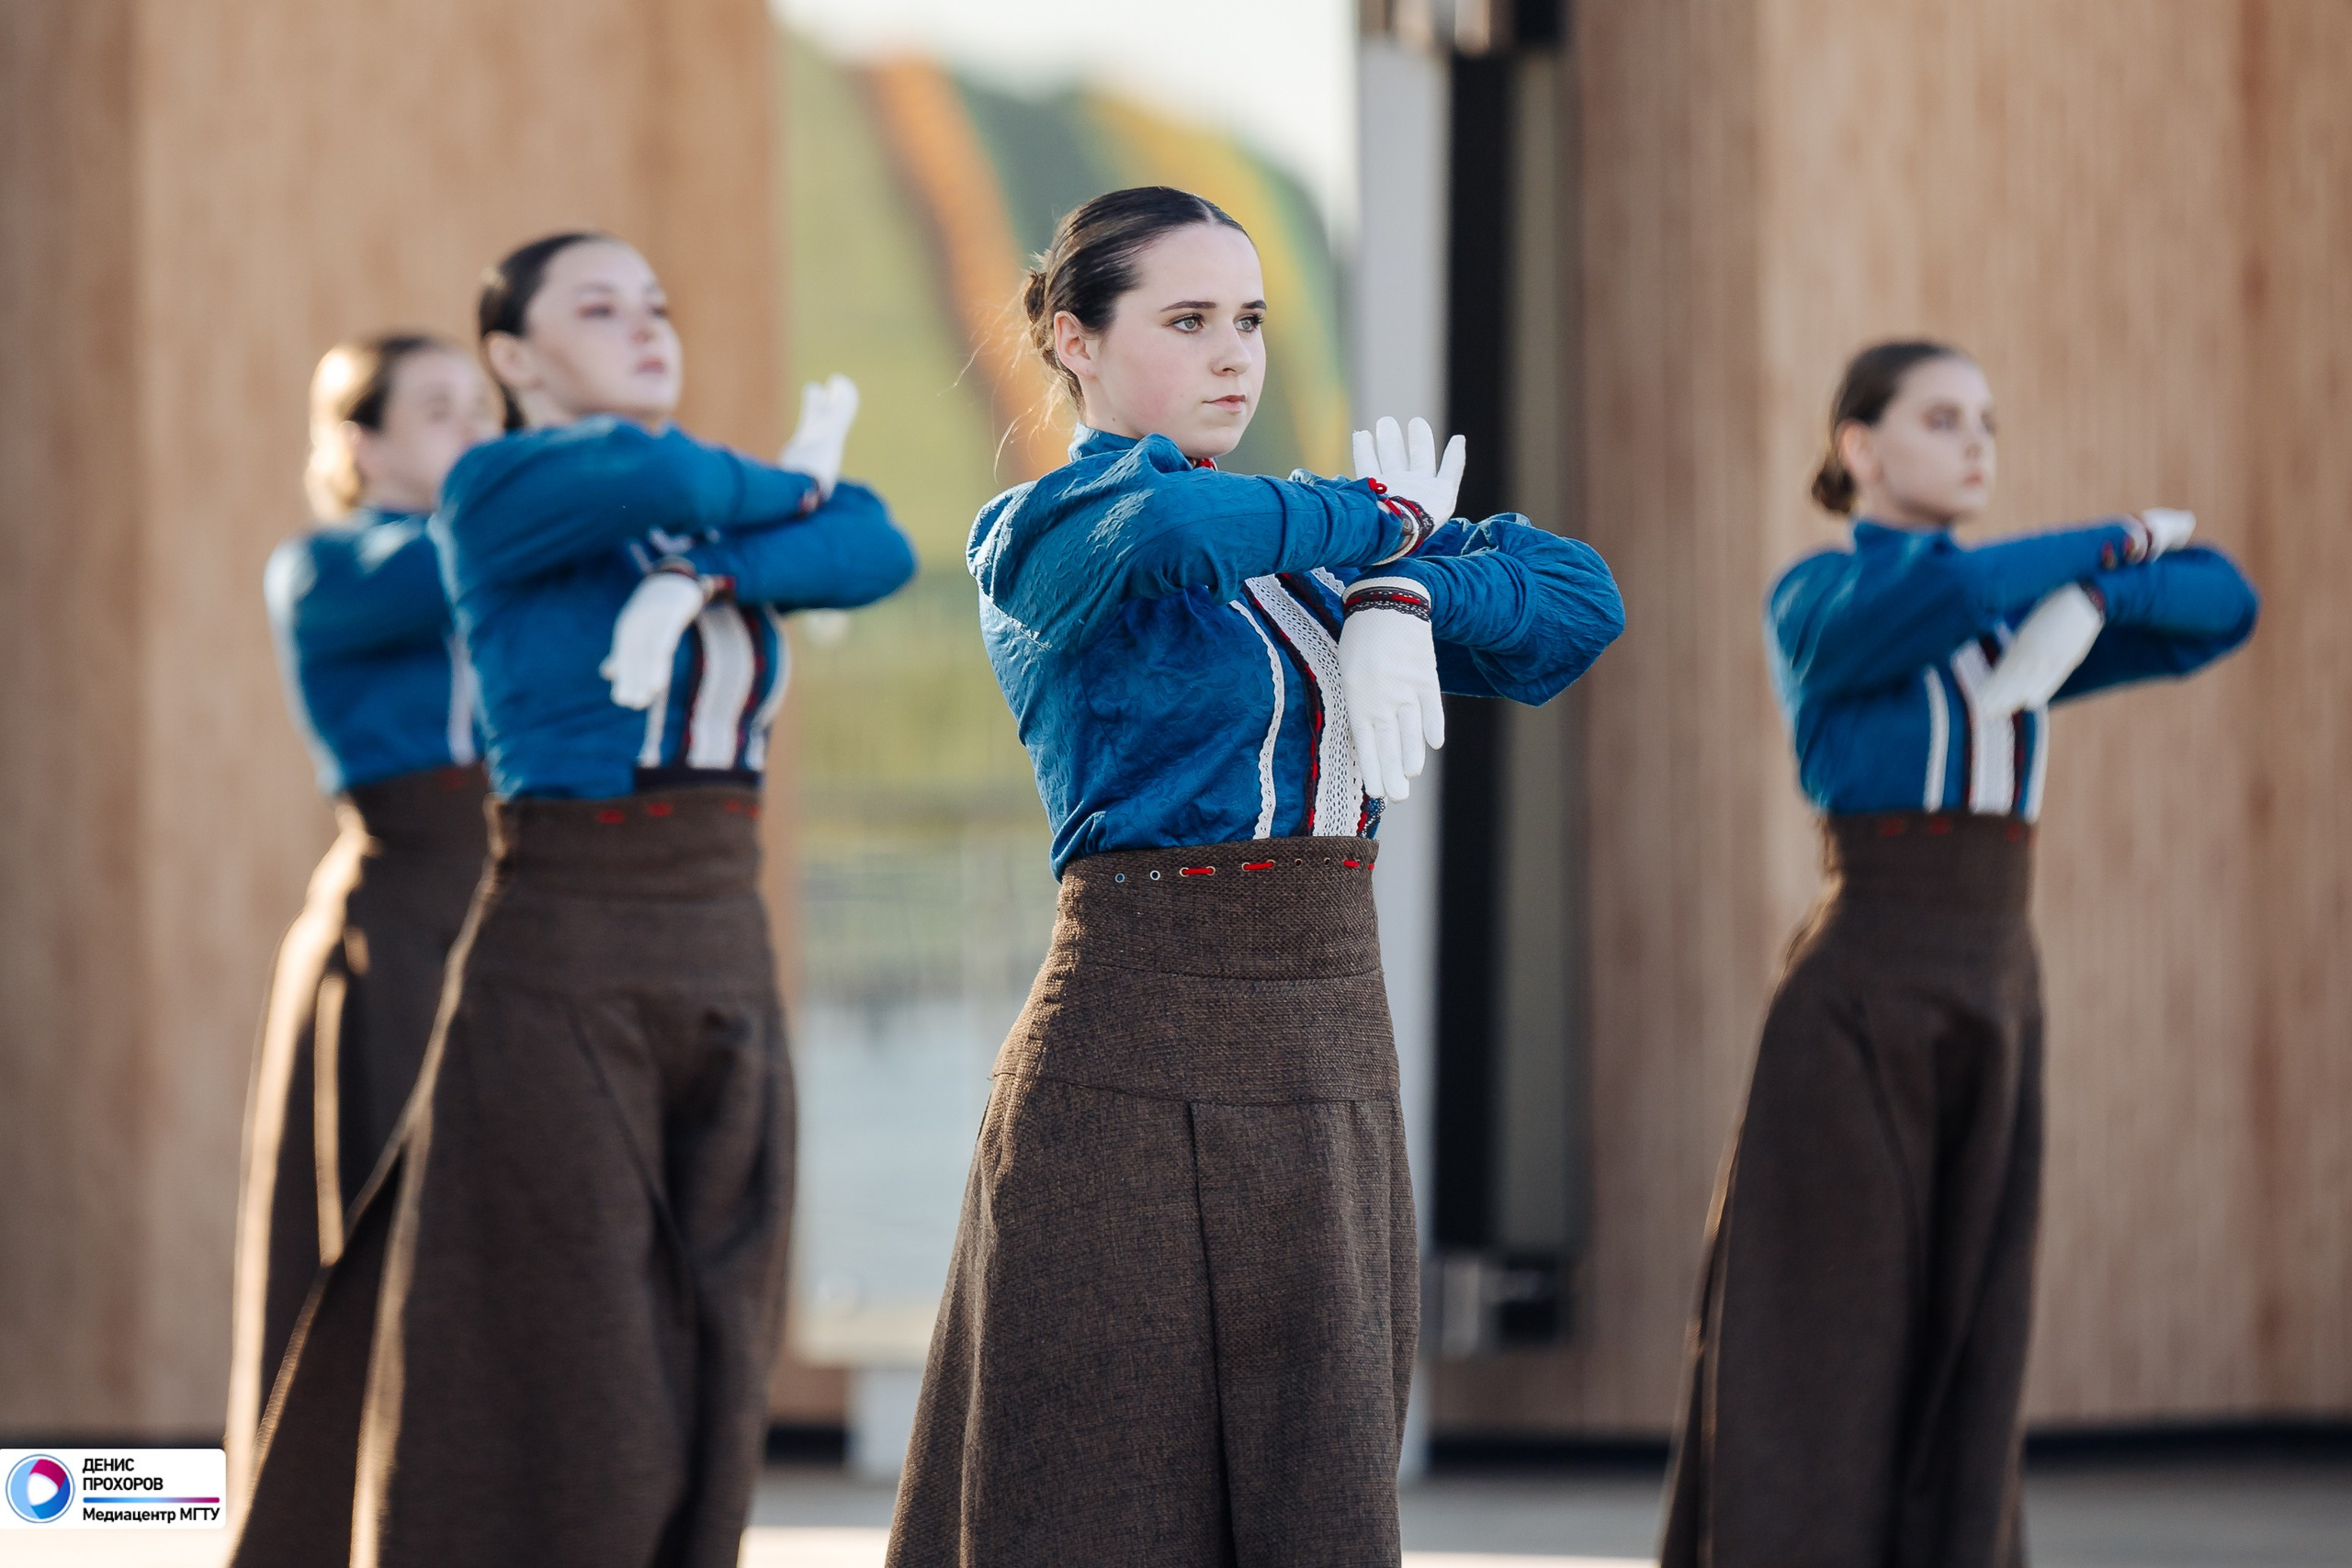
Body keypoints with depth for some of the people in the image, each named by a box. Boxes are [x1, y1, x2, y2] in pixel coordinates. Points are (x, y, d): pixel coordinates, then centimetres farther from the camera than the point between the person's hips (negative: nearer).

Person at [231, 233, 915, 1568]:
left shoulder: (722, 512, 14)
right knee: (554, 1397, -6)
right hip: (557, 958, -6)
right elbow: (667, 483, -24)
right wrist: (786, 485, -3)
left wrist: (705, 580, -21)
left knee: (702, 1395, 6)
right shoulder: (490, 492, -4)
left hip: (727, 958, 6)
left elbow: (879, 548, -5)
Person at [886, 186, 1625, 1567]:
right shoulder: (1043, 536, -4)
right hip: (1137, 1070, -7)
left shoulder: (1300, 552, 15)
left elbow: (1580, 600, 9)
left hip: (1334, 1057, 7)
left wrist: (1401, 594, -9)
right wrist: (1385, 520, -13)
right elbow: (1161, 531, -29)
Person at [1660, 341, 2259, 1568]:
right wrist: (2119, 541, -9)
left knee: (1962, 1370, 5)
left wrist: (2089, 592, -13)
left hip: (1990, 1002, 7)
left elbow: (2220, 609, 8)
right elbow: (1939, 591, -25)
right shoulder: (1810, 603, -4)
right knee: (1817, 1366, -6)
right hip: (1858, 1001, -7)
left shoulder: (2009, 616, 17)